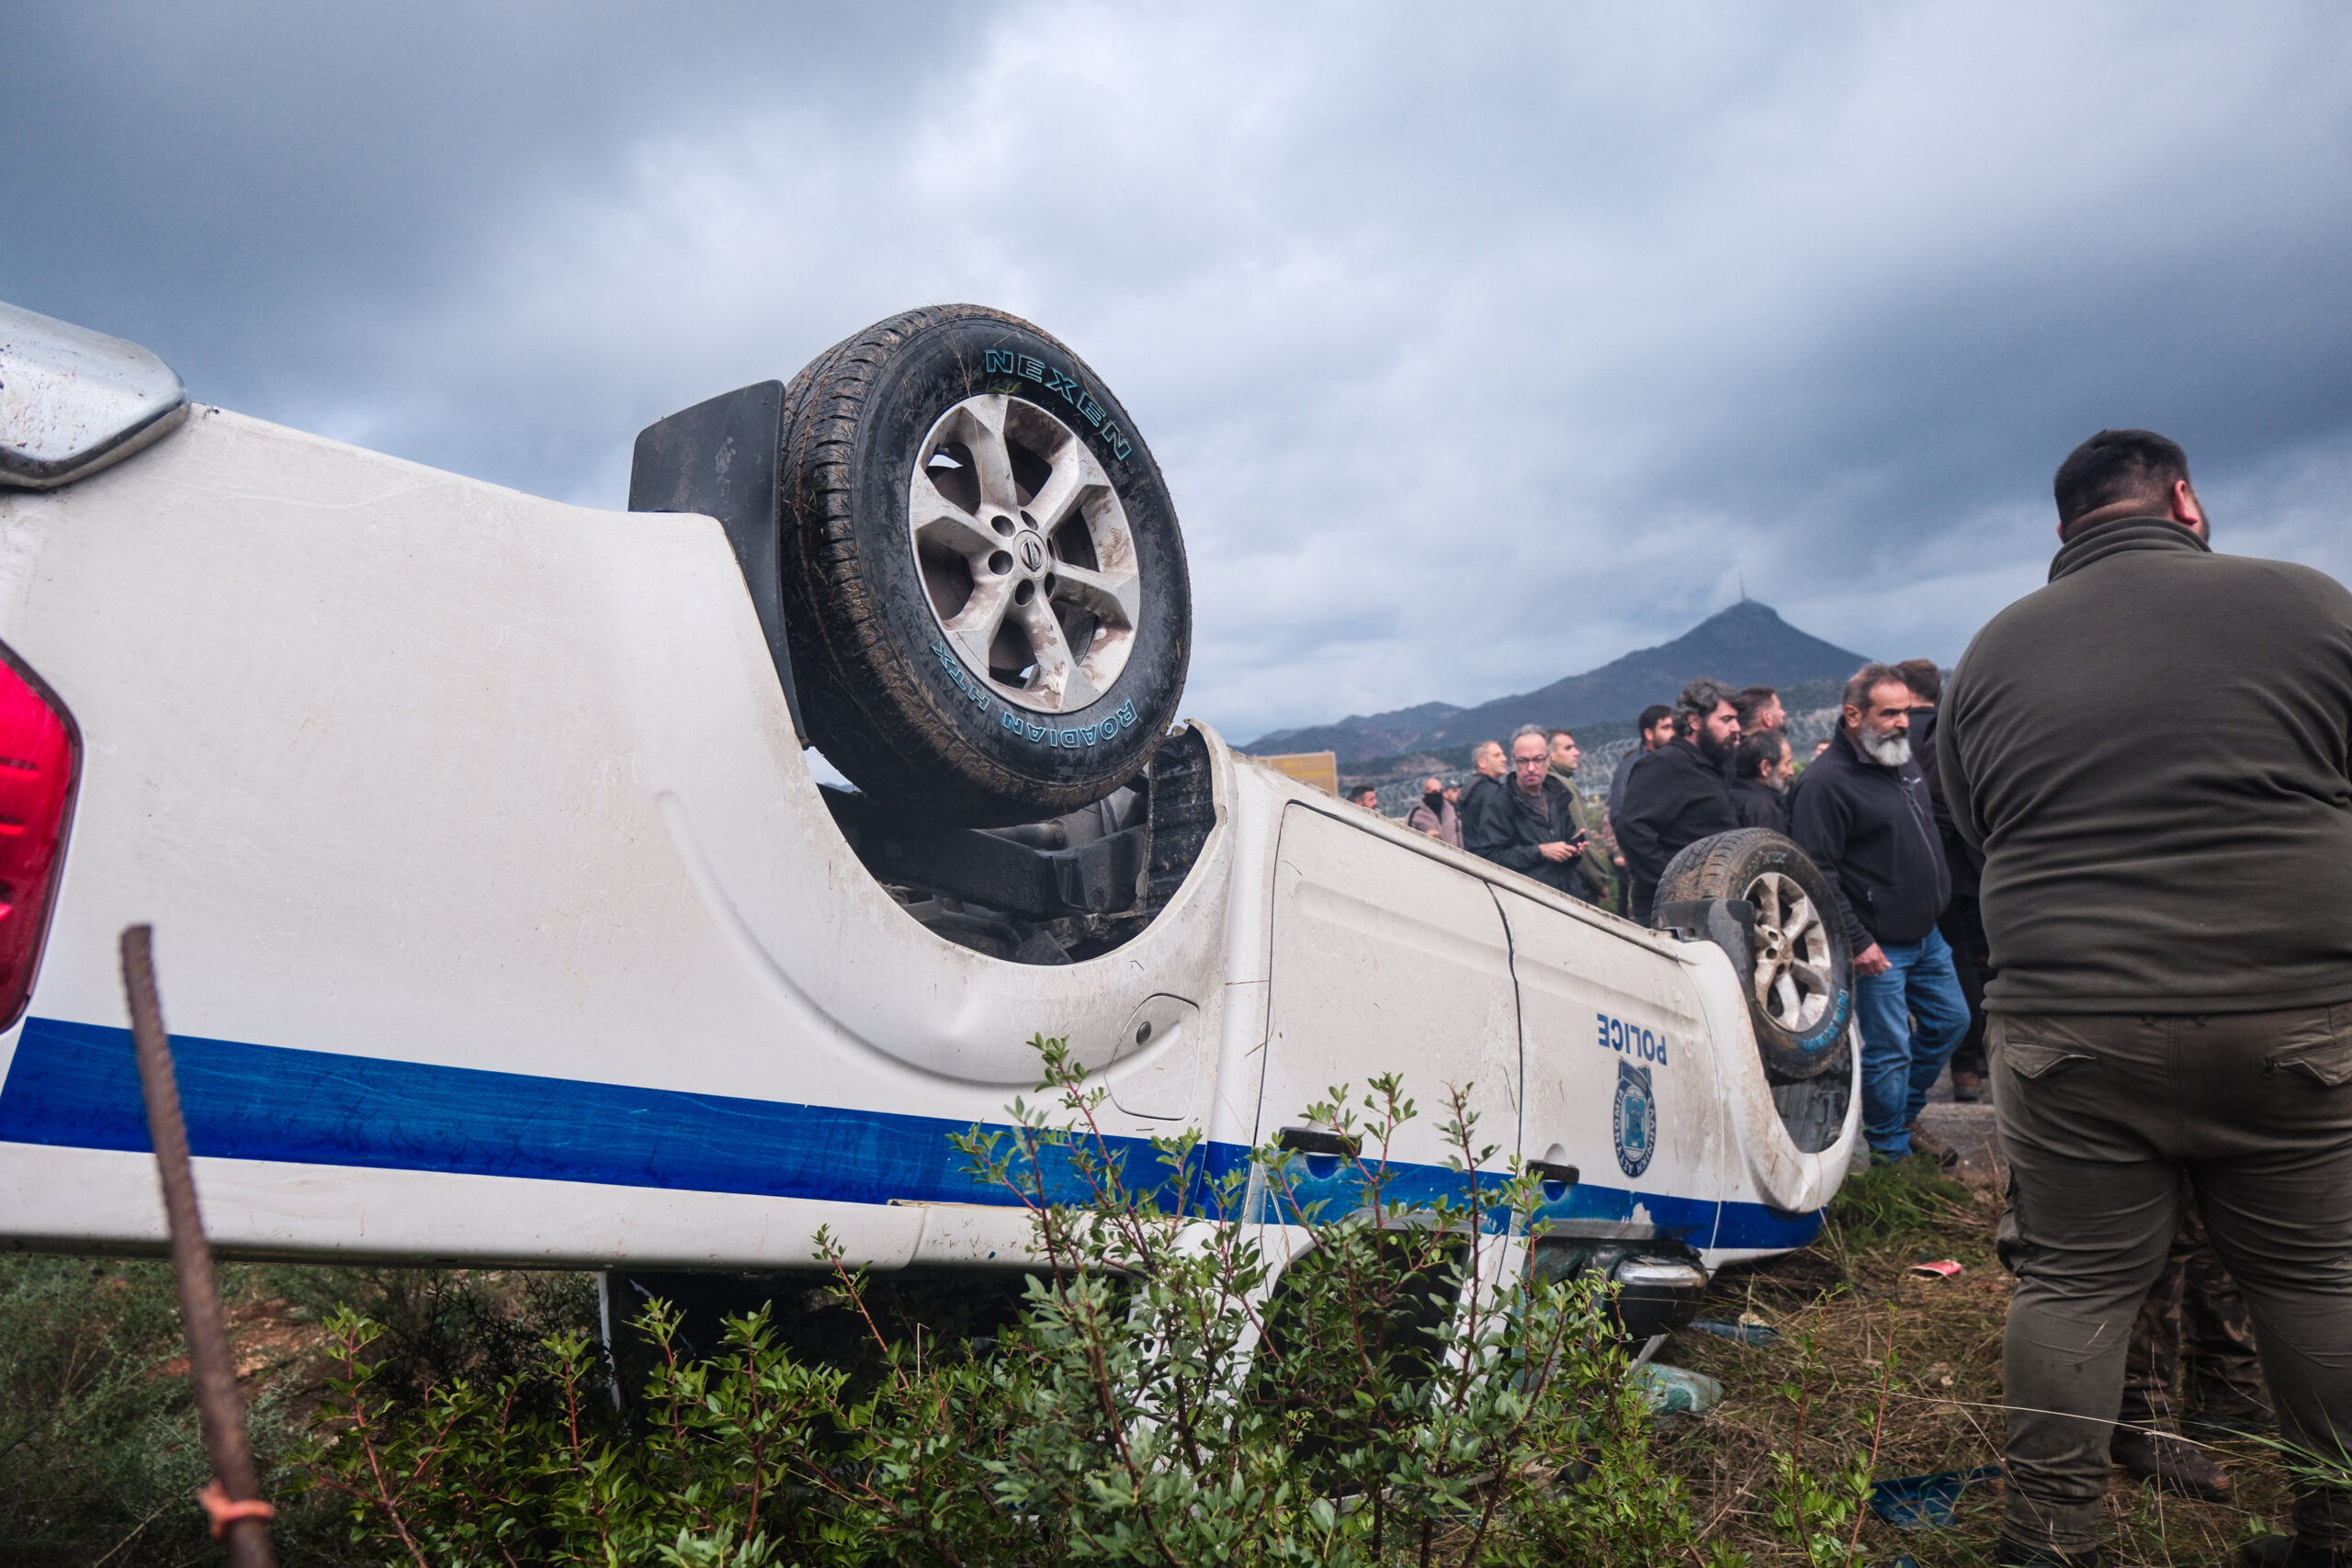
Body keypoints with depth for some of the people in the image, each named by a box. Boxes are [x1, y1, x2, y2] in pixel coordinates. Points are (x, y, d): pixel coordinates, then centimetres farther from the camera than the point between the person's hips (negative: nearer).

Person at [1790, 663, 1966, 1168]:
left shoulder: (1904, 761, 8)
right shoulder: (1827, 781, -19)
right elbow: (1816, 873, -22)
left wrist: (1940, 892, 20)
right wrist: (1857, 940, -22)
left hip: (1927, 935, 9)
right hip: (1879, 946, -9)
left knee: (1950, 1020, 18)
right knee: (1888, 1050, -1)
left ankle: (1905, 1119, 35)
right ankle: (1890, 1152, 16)